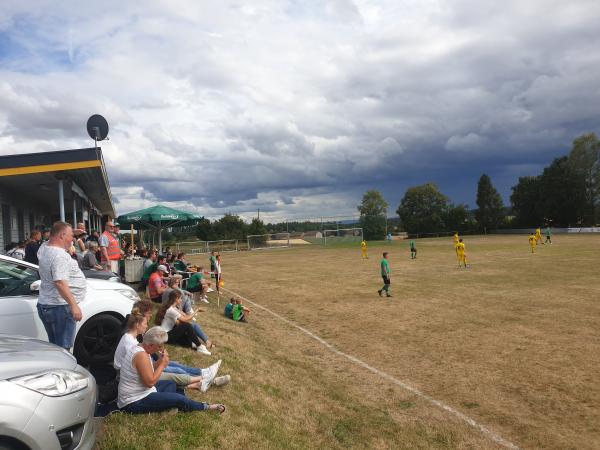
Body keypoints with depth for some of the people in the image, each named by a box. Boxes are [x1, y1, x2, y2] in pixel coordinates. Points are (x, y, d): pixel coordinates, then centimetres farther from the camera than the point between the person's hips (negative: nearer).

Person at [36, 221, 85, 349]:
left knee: (54, 346, 18)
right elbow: (60, 283, -29)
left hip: (44, 304, 10)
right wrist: (74, 305, -29)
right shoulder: (60, 255, -21)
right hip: (60, 307, -10)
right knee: (63, 348, -3)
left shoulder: (43, 249, 8)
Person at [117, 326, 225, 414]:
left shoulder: (140, 348, 3)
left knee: (171, 384, 20)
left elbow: (148, 371, 10)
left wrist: (159, 361, -6)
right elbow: (150, 382, -26)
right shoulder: (141, 355, -27)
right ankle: (206, 407, 9)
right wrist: (162, 364, -16)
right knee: (179, 399, -12)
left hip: (137, 392, 10)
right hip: (134, 402, -10)